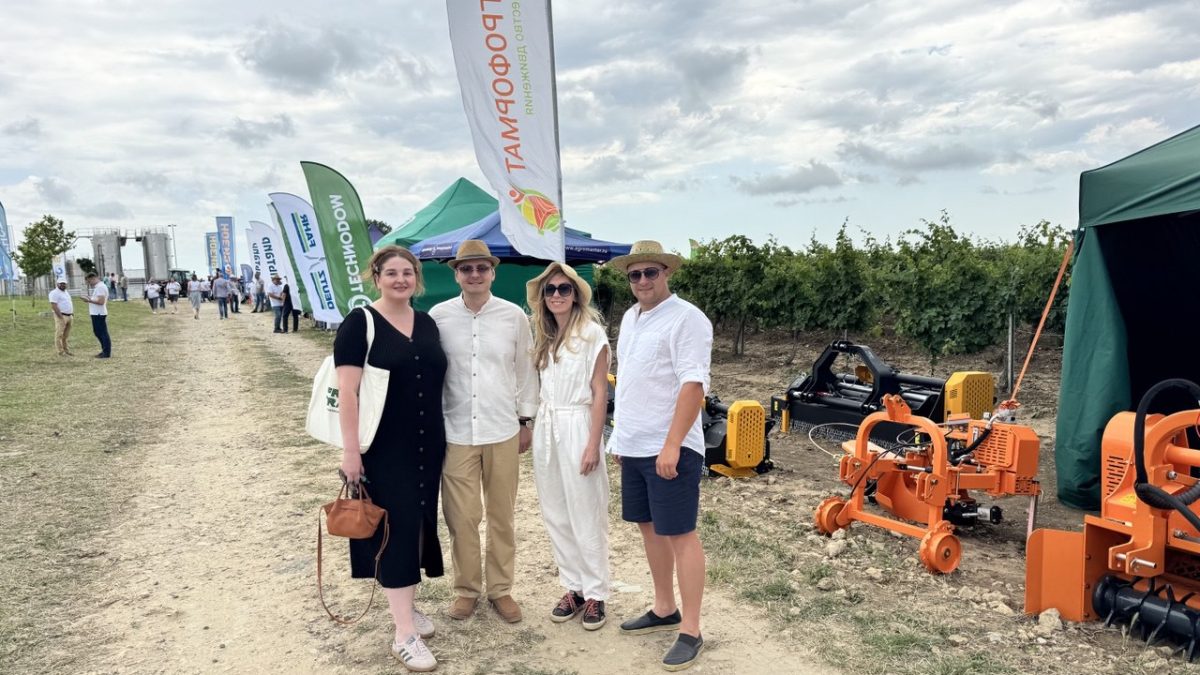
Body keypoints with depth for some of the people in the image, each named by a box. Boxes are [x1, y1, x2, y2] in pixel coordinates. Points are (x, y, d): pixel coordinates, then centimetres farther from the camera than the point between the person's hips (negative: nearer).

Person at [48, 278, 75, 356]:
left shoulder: (66, 292, 18)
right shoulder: (54, 293, -9)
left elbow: (71, 302, 29)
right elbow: (54, 306, -17)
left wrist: (72, 311, 14)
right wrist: (61, 317, -22)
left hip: (69, 316, 9)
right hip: (61, 316, -9)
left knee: (66, 335, 12)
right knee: (59, 335, -5)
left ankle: (67, 350, 17)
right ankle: (60, 352, -4)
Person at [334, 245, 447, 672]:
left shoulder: (427, 324, 9)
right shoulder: (360, 323, -9)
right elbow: (347, 390, -13)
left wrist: (441, 439, 16)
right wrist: (350, 448, -18)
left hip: (426, 446, 6)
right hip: (382, 448, -6)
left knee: (419, 523, 13)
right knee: (395, 528, -4)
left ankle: (403, 606, 31)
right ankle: (404, 635, 2)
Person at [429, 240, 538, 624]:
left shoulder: (514, 316, 0)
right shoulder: (438, 317, -2)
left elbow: (525, 371, 7)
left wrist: (525, 420, 9)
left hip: (502, 430, 1)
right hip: (456, 431, 0)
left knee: (502, 516, 10)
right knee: (461, 517, 6)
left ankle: (500, 589, 26)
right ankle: (466, 589, 25)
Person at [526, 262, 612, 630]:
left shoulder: (592, 333, -7)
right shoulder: (544, 337, 12)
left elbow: (599, 392, -9)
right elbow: (541, 388, 12)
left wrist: (593, 444, -13)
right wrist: (534, 428, 5)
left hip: (576, 426, -6)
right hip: (545, 427, 6)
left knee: (586, 515, 1)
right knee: (556, 515, 11)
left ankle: (595, 593, 14)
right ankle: (574, 587, 23)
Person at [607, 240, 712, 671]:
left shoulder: (686, 318, -13)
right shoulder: (630, 318, 14)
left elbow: (693, 385, -20)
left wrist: (672, 444, -25)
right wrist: (620, 435, 18)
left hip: (670, 448, -8)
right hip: (634, 445, 9)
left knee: (680, 535, -2)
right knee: (649, 528, 16)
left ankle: (691, 631, 9)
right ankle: (664, 610, 32)